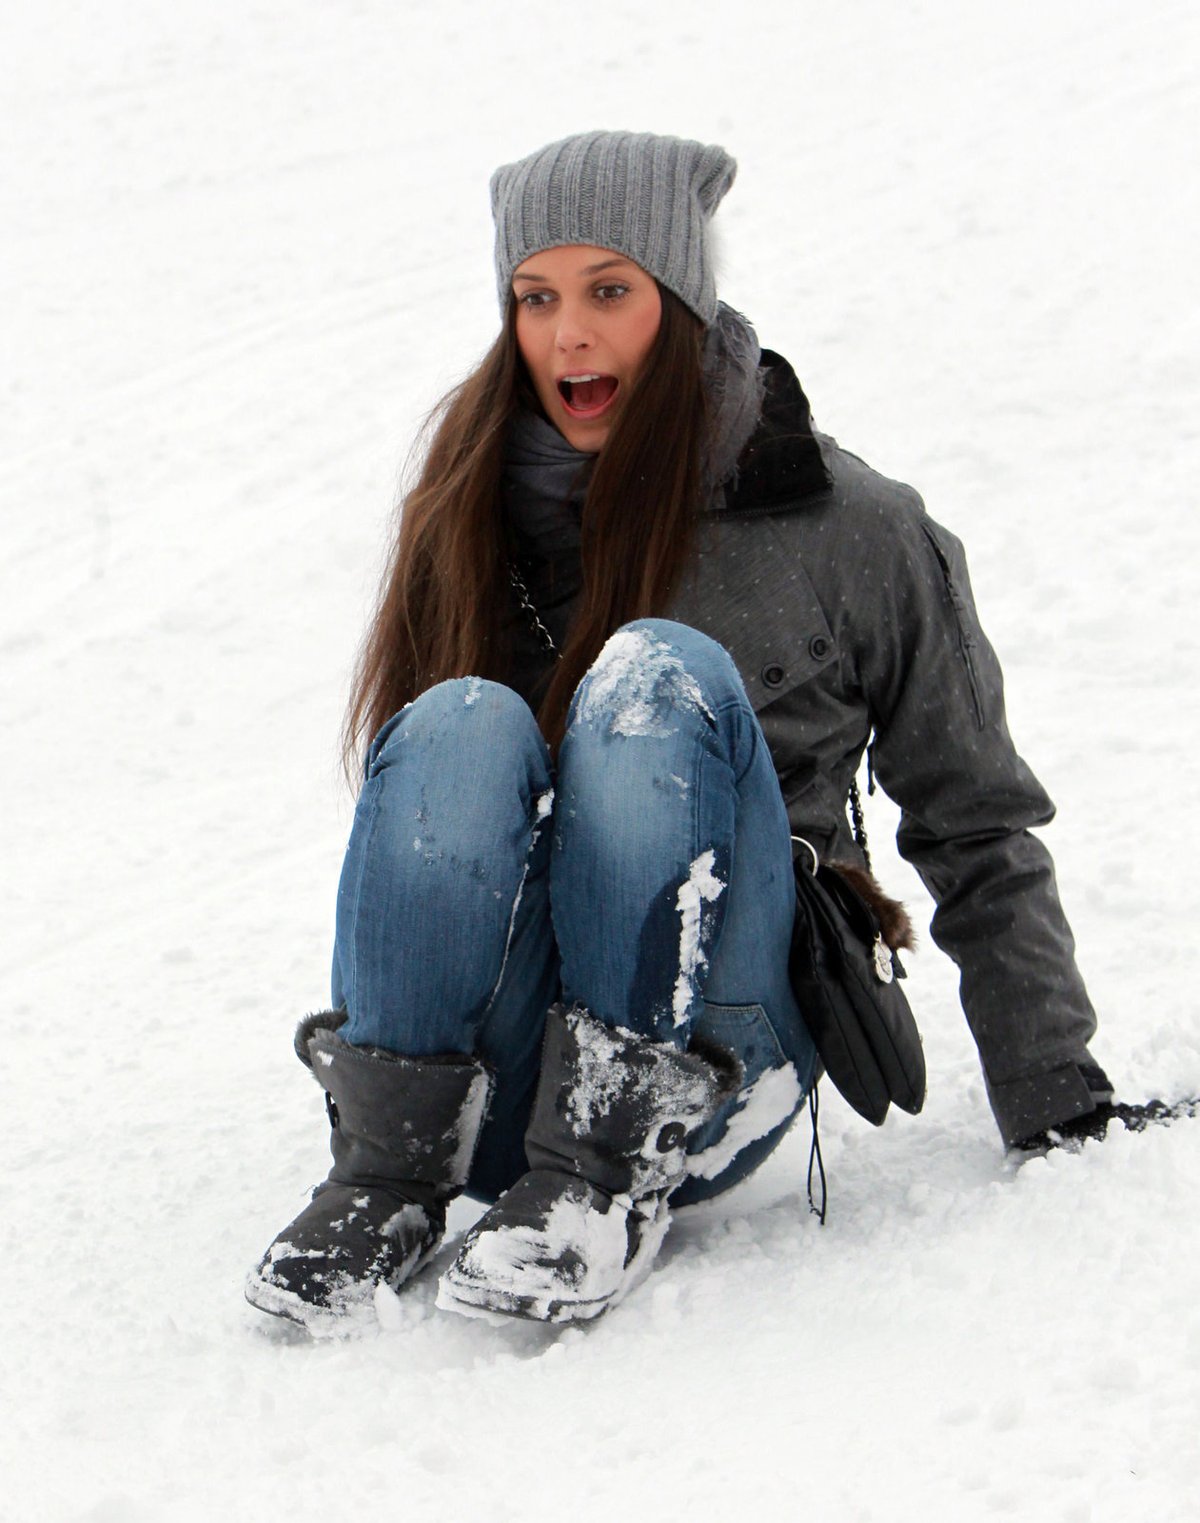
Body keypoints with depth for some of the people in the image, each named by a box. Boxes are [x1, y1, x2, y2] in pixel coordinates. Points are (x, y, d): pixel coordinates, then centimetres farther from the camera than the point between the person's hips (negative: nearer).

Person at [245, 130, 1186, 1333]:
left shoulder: (854, 533, 4)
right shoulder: (469, 518, 12)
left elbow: (978, 830, 8)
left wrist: (1060, 1110, 3)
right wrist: (358, 1038, 13)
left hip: (701, 1062, -2)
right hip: (483, 1079, 2)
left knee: (655, 673, -25)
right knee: (468, 723, -26)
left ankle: (611, 1170, -31)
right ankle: (391, 1177, -26)